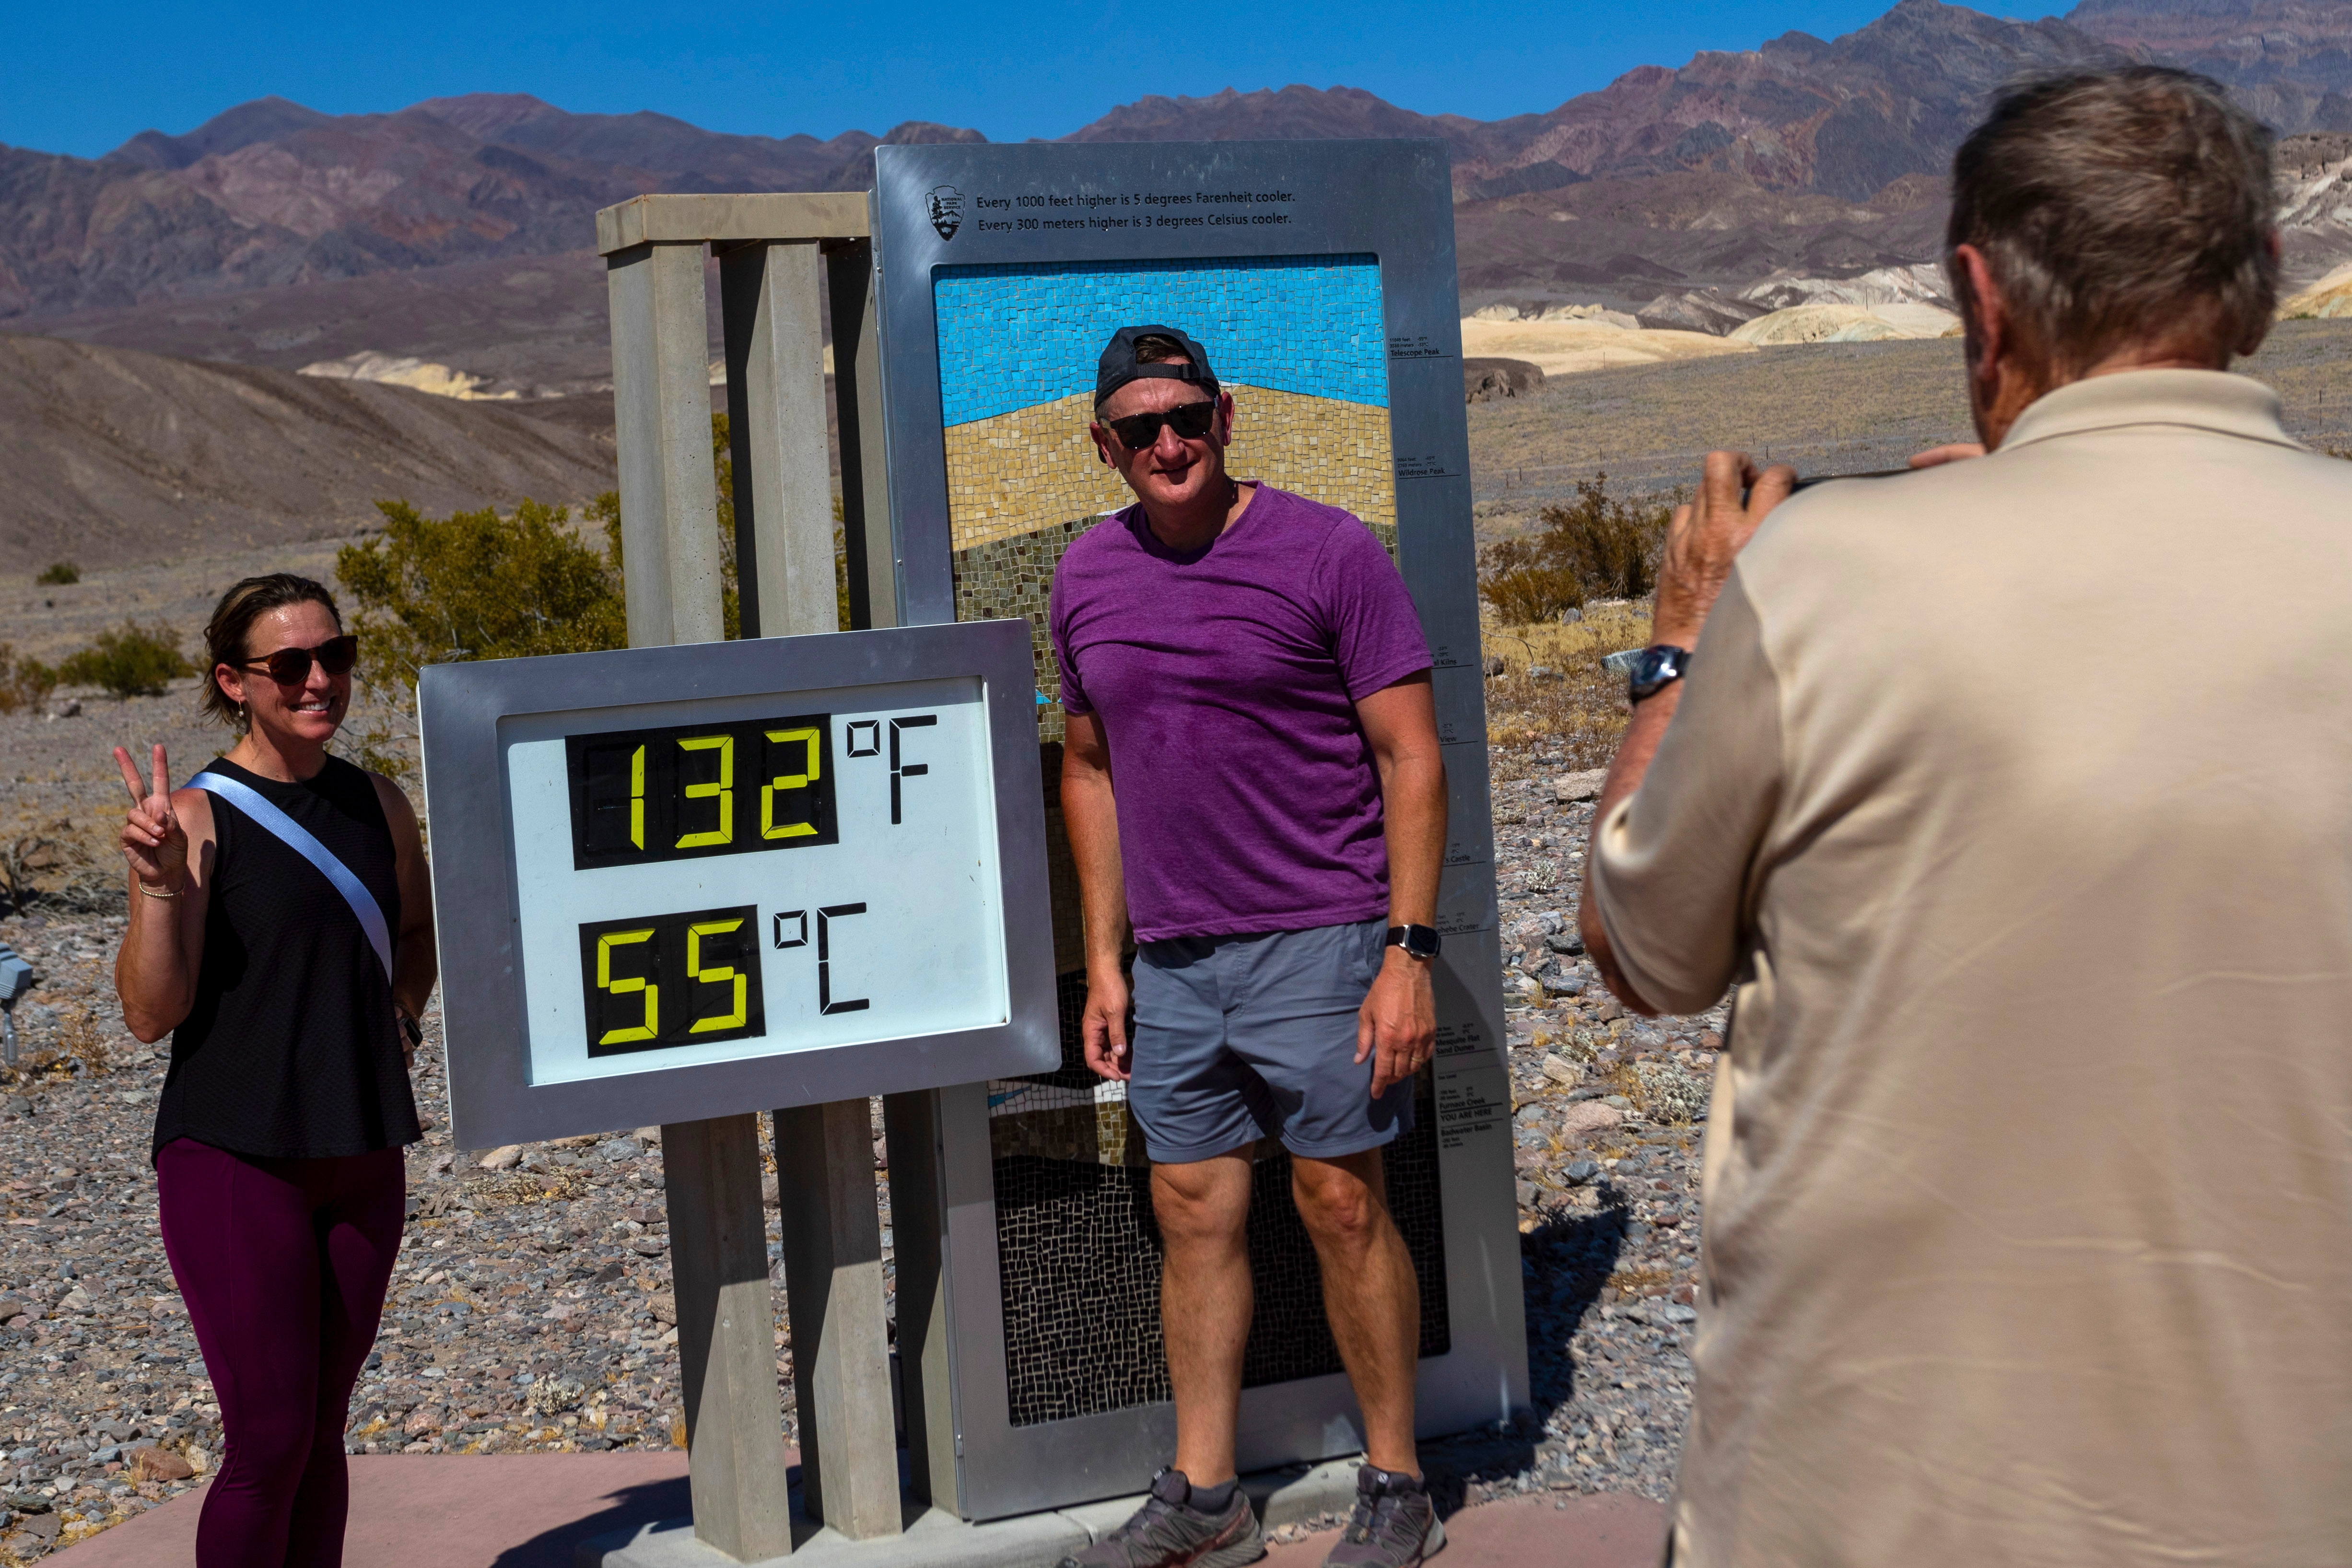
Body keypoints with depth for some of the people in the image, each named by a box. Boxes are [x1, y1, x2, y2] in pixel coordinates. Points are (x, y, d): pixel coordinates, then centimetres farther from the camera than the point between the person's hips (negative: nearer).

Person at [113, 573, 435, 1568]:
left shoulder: (378, 806, 8)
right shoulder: (196, 817, -8)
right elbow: (150, 1012, -13)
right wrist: (158, 884, -26)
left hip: (360, 1156, 5)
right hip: (234, 1154, -5)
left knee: (322, 1432, 11)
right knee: (270, 1440, -6)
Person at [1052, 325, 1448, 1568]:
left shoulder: (1328, 553, -6)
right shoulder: (1087, 578, 8)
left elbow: (1411, 758, -7)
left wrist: (1409, 952, -13)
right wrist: (1104, 960, 12)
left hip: (1316, 940, -4)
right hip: (1171, 960, 5)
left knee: (1342, 1206, 1)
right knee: (1192, 1216, 8)